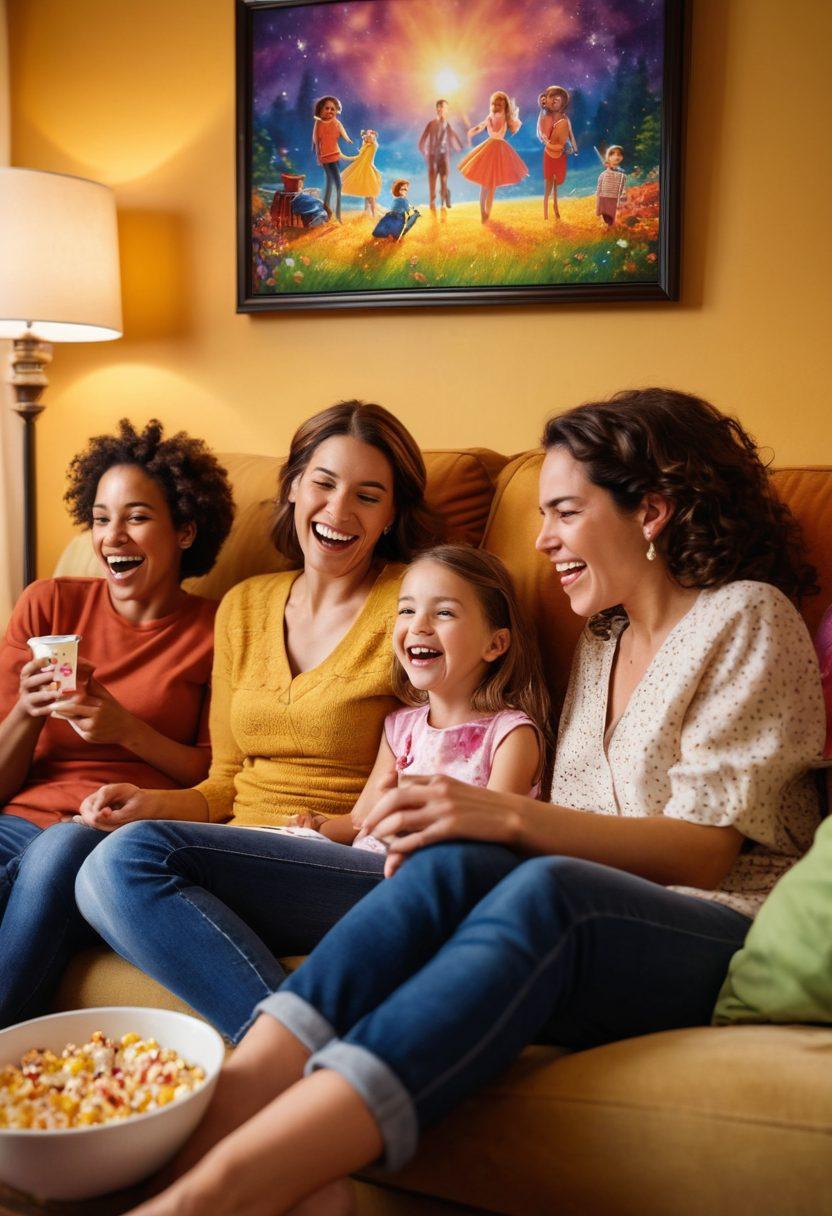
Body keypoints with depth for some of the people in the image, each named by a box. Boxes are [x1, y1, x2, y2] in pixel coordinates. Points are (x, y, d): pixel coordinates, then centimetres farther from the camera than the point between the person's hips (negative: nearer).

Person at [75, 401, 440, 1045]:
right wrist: (155, 804, -1)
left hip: (357, 870, -5)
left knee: (133, 854, -27)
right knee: (100, 880, -27)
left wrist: (308, 827, -14)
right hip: (242, 869, 5)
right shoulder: (244, 606, 17)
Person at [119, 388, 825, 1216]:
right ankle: (203, 1135, -41)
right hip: (588, 921, 5)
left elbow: (706, 851, -9)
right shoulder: (603, 640, 23)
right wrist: (466, 823, -5)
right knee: (459, 860, -28)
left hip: (726, 936, -5)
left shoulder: (747, 617, 2)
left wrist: (509, 815, -21)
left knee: (544, 892, -36)